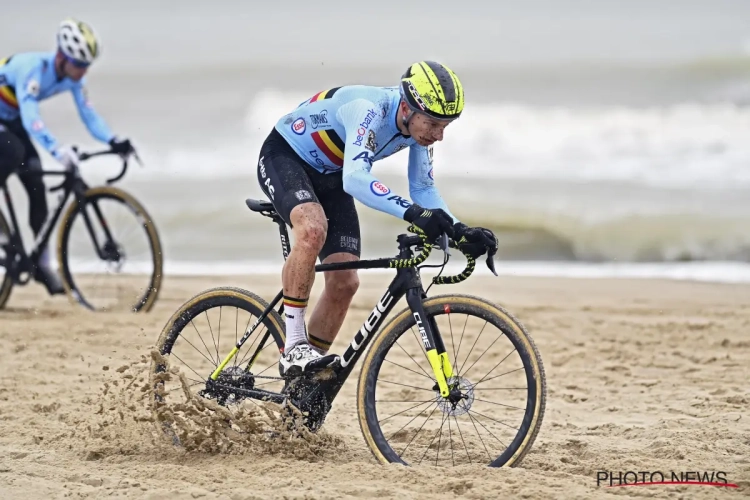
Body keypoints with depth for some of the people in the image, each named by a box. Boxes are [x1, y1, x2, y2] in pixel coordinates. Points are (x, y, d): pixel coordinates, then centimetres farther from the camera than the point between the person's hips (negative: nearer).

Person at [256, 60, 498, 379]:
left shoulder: (419, 124, -13)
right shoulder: (369, 110, -36)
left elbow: (423, 189, -3)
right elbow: (355, 180, -49)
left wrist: (458, 231, -19)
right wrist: (413, 213, -60)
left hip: (329, 175, 7)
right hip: (284, 158, -7)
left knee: (344, 283, -4)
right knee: (313, 229, -38)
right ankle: (293, 347, -28)